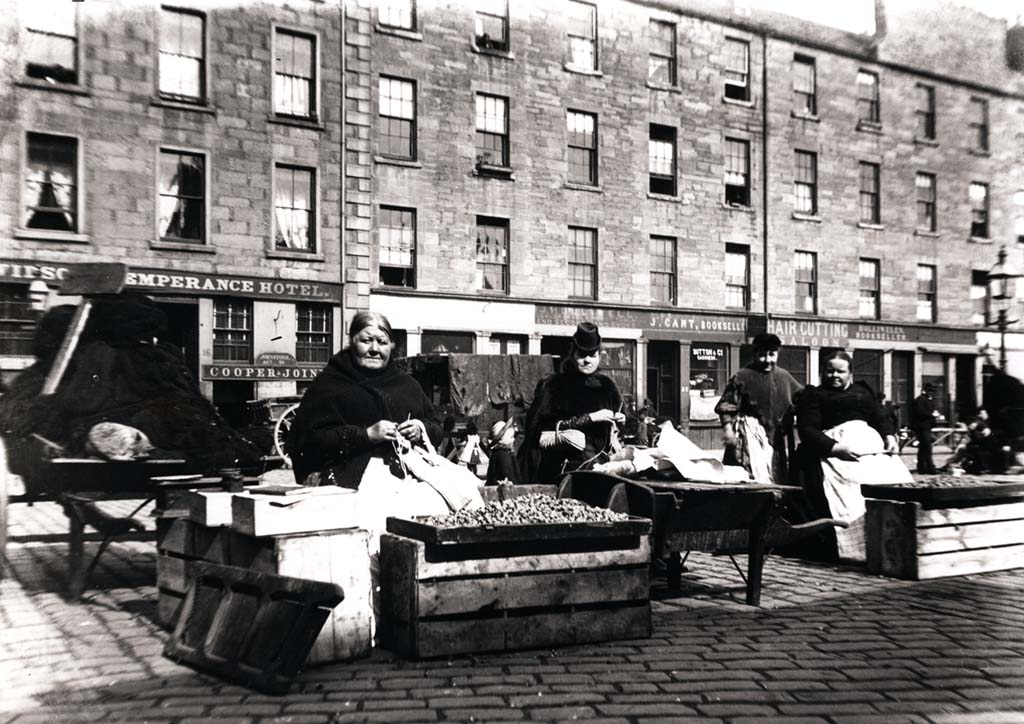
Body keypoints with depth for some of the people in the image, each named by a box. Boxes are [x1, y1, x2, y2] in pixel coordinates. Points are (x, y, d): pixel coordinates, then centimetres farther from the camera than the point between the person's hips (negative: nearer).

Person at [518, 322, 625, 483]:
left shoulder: (606, 386, 16)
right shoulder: (553, 385, 1)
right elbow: (548, 426, -12)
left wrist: (619, 420, 7)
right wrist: (590, 418, -14)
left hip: (600, 457, 5)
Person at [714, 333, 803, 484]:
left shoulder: (784, 376, 11)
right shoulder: (743, 377, -6)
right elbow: (726, 405, -9)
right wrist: (727, 427, -20)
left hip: (777, 434, 6)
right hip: (751, 432, -6)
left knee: (778, 477, 9)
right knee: (756, 475, -12)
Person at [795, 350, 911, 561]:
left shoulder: (863, 392, 29)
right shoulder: (812, 395, 13)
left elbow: (880, 419, 22)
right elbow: (806, 430, 0)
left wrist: (890, 437, -1)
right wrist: (835, 448, -15)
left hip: (873, 447, 5)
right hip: (833, 451, -5)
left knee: (896, 477, -20)